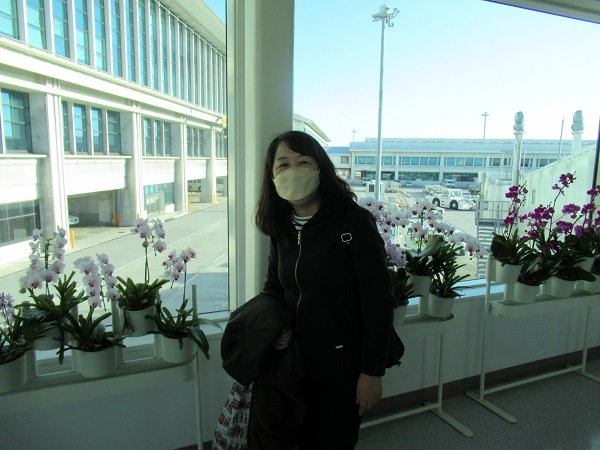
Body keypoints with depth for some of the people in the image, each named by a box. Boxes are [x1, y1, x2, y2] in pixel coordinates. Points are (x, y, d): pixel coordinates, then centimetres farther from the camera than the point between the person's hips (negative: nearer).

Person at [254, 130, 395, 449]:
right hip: (297, 363, 6)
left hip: (343, 369, -5)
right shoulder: (281, 228, 0)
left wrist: (372, 372, -14)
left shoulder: (353, 221, -19)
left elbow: (378, 300, -17)